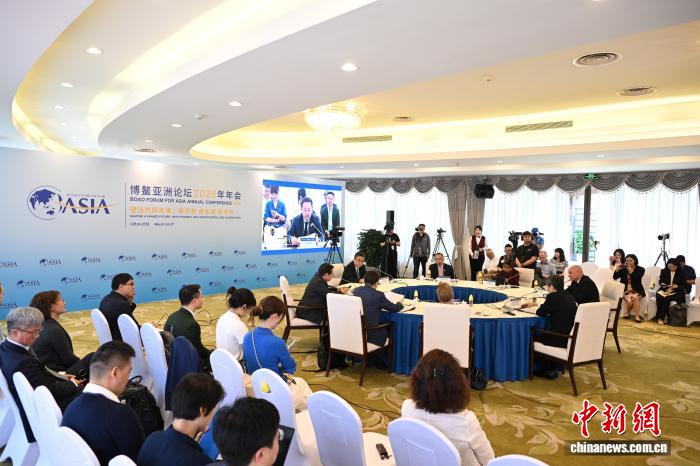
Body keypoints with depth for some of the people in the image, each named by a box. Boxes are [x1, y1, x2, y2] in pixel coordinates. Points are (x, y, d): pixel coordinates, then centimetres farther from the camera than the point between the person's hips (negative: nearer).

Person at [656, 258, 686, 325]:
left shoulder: (681, 273, 4)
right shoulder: (664, 271, 10)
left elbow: (683, 285, 3)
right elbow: (660, 281, 12)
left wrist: (677, 286, -17)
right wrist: (662, 284, -11)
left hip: (676, 292, -2)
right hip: (664, 290, 2)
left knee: (666, 298, -33)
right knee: (659, 297, -31)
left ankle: (661, 318, -27)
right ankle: (659, 317, -28)